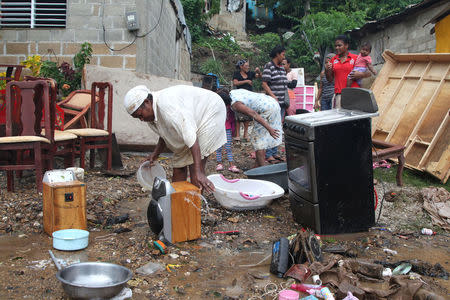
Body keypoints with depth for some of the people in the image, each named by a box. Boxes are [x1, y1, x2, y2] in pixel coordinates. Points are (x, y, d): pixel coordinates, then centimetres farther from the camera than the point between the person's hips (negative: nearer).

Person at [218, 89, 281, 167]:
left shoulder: (235, 105, -17)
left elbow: (253, 114, -26)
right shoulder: (232, 92, 11)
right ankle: (258, 165, 21)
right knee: (262, 138, 15)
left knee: (257, 139, -3)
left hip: (267, 109, -10)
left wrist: (269, 128, -28)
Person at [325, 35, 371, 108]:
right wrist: (327, 70, 0)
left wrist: (361, 75, -11)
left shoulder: (355, 58, 4)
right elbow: (330, 79, 17)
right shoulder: (333, 60, 13)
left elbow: (369, 73, 7)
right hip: (339, 94, 3)